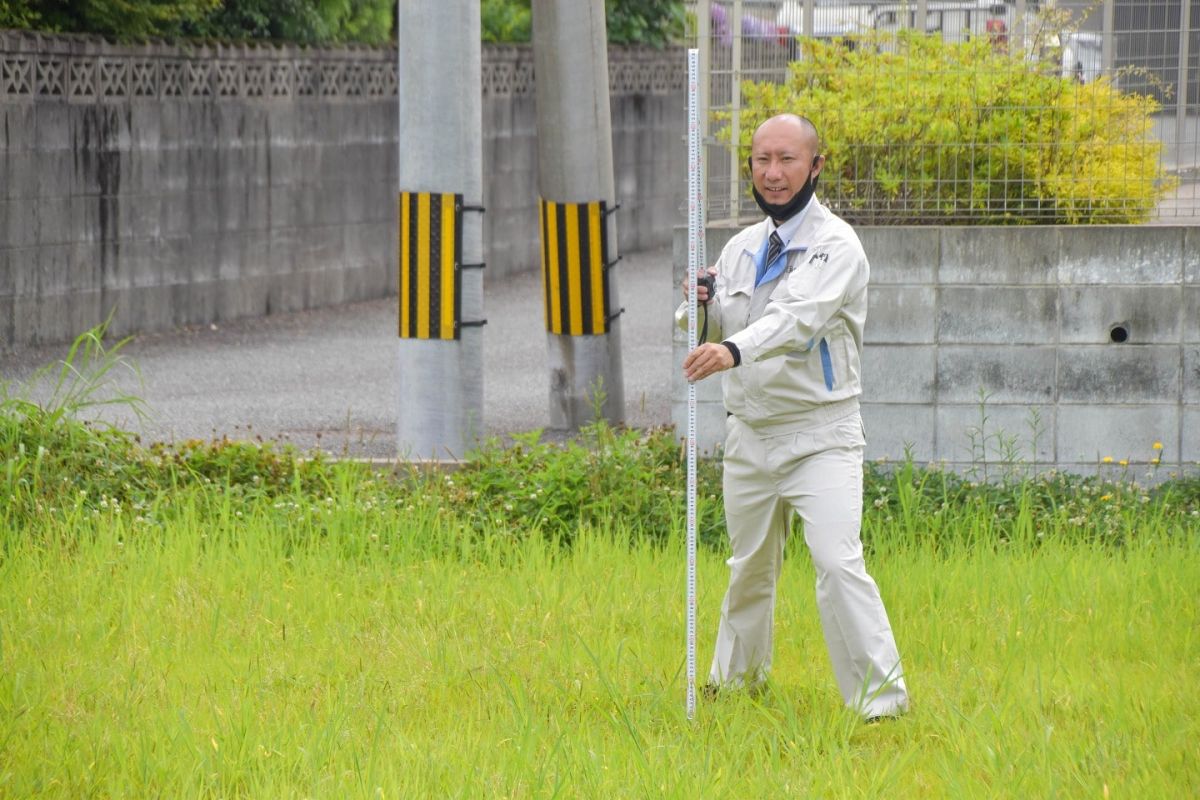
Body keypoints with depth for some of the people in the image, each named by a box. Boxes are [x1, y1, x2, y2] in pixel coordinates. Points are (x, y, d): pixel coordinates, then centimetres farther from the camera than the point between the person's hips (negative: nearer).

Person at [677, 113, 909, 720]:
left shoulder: (835, 245, -10)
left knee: (838, 562, -19)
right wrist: (703, 308, -11)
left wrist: (734, 349, -45)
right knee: (749, 568, 16)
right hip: (749, 435, 6)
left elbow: (799, 317, -28)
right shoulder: (742, 248, 12)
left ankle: (881, 699, -18)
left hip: (819, 436, -6)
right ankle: (735, 681, 34)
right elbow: (709, 335, 13)